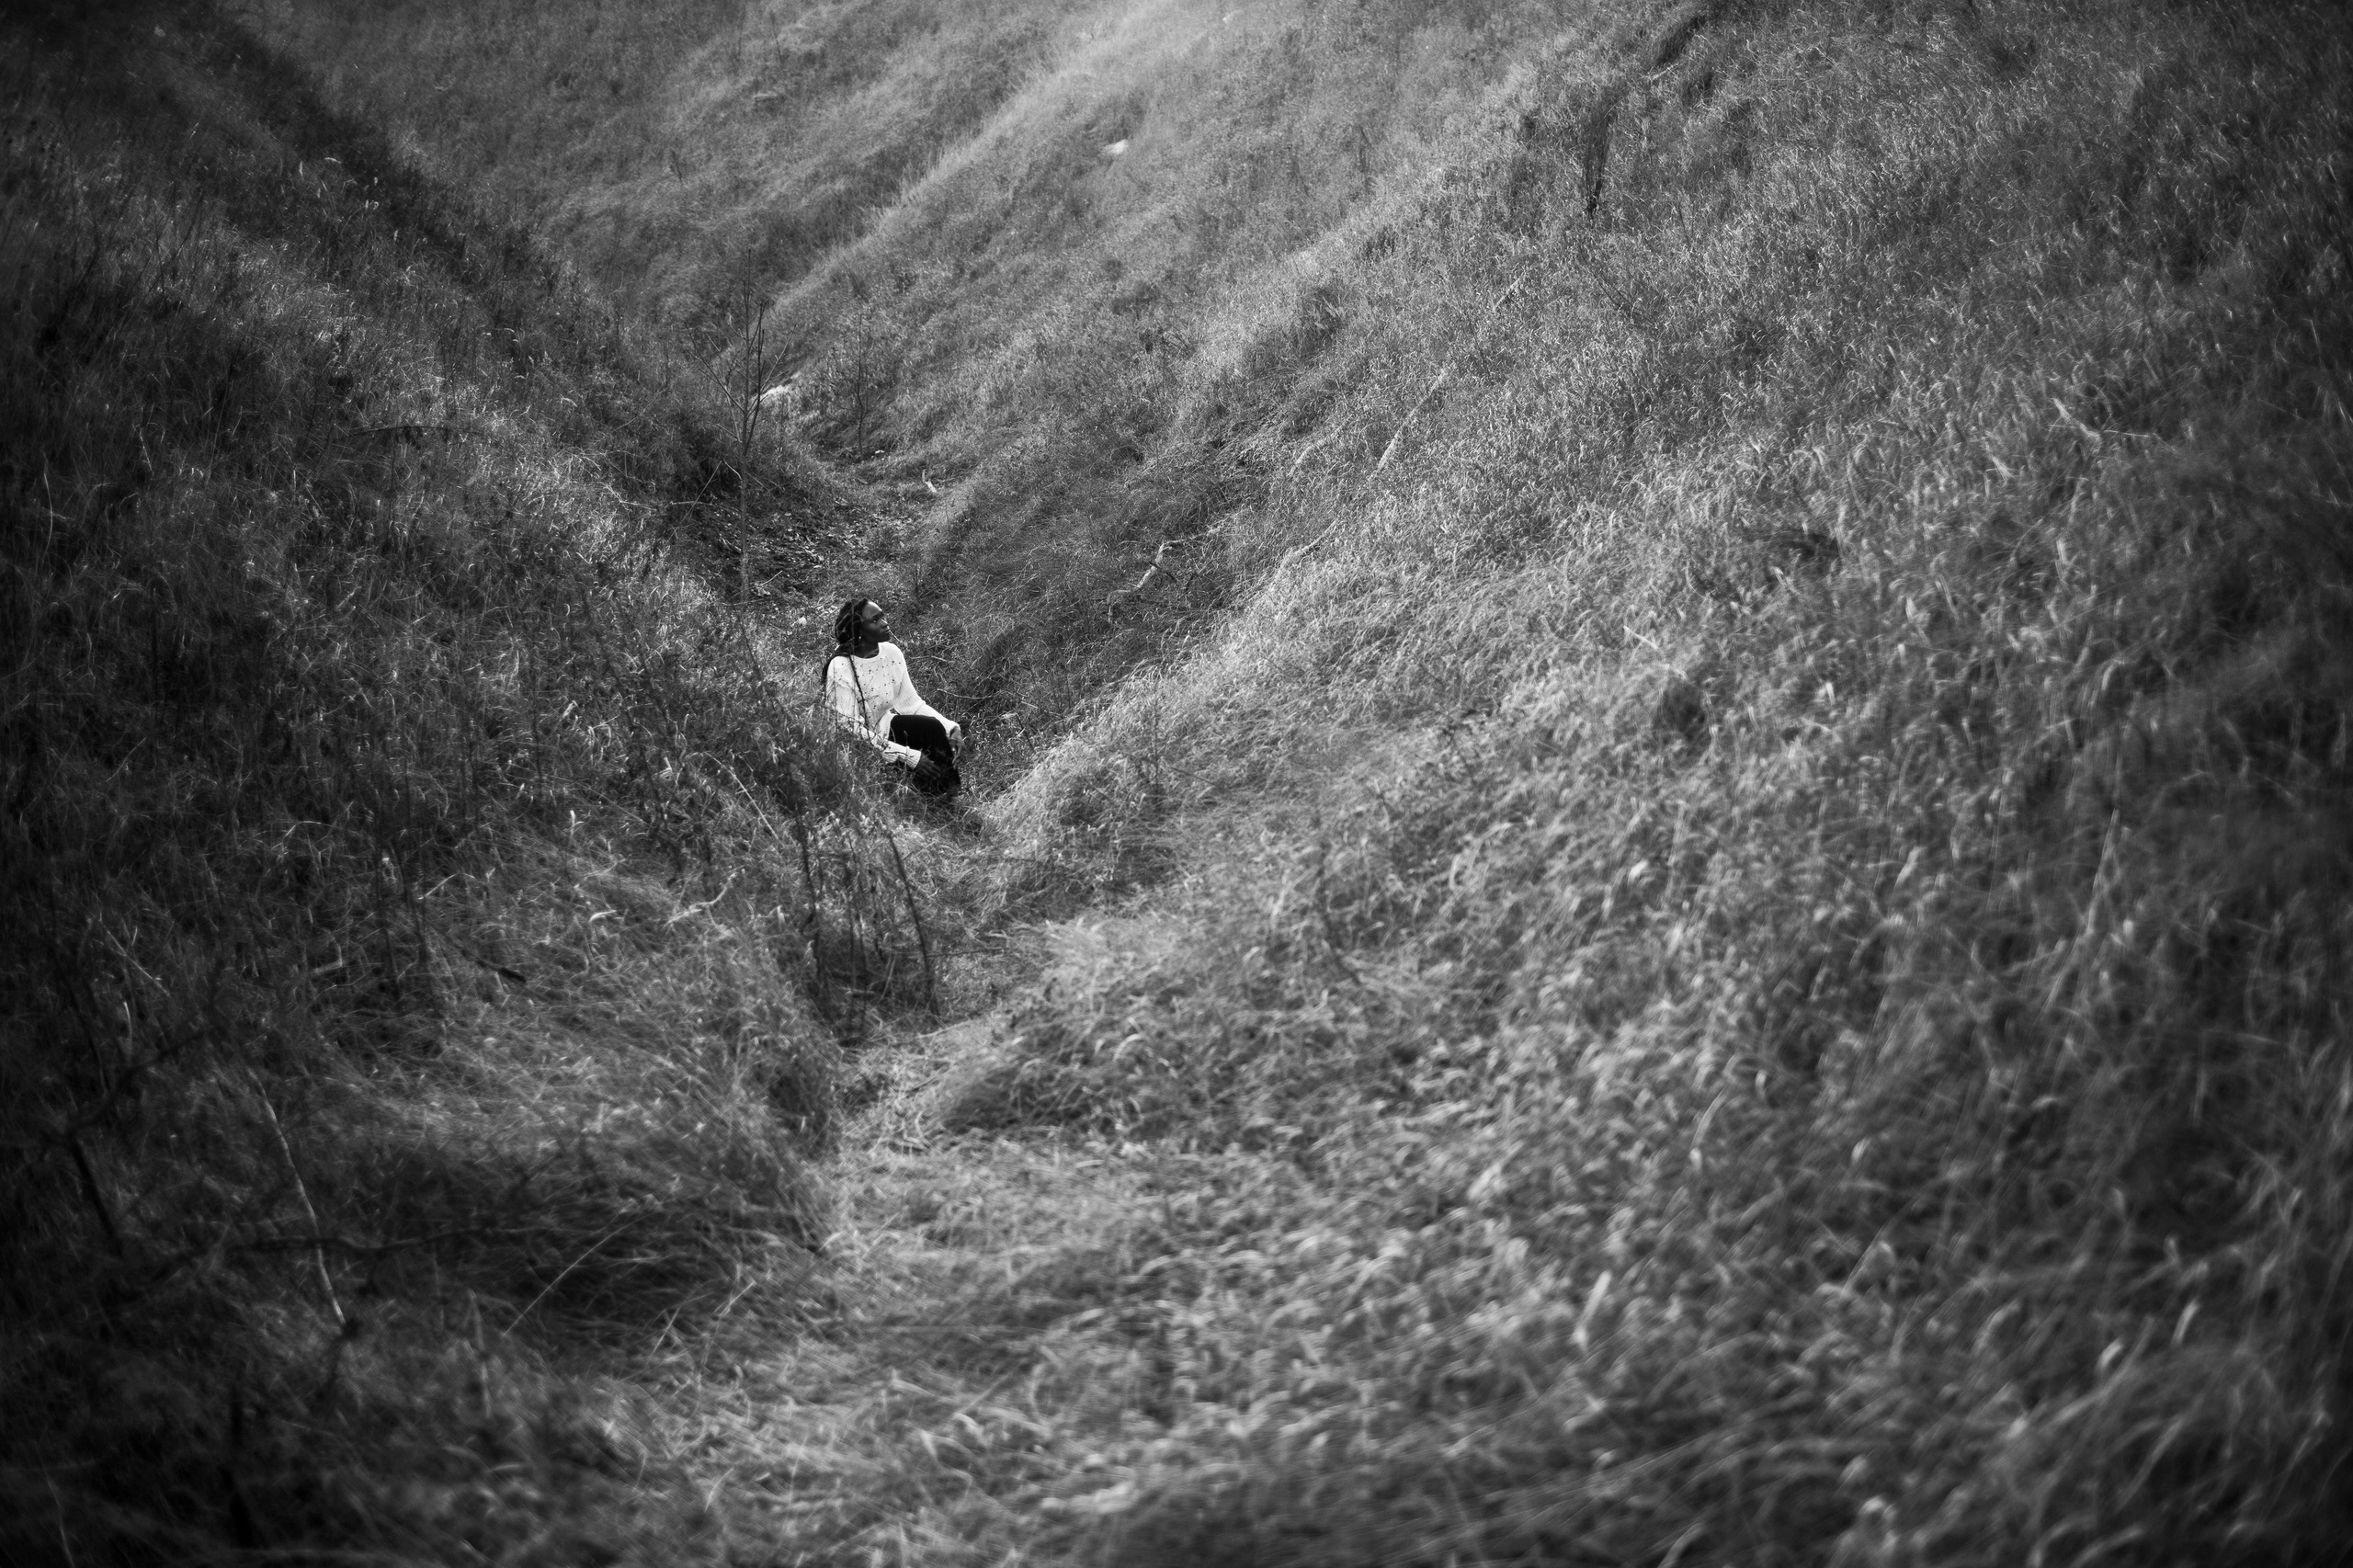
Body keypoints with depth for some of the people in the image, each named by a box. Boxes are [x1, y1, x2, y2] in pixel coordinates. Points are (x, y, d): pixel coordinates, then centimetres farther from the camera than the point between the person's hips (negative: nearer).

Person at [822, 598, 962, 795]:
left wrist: (950, 727, -16)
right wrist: (907, 756, -31)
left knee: (934, 727, -18)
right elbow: (852, 729, -27)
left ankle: (949, 794, -3)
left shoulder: (891, 652, -6)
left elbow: (910, 702, 0)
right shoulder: (841, 667, -26)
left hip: (882, 726, 6)